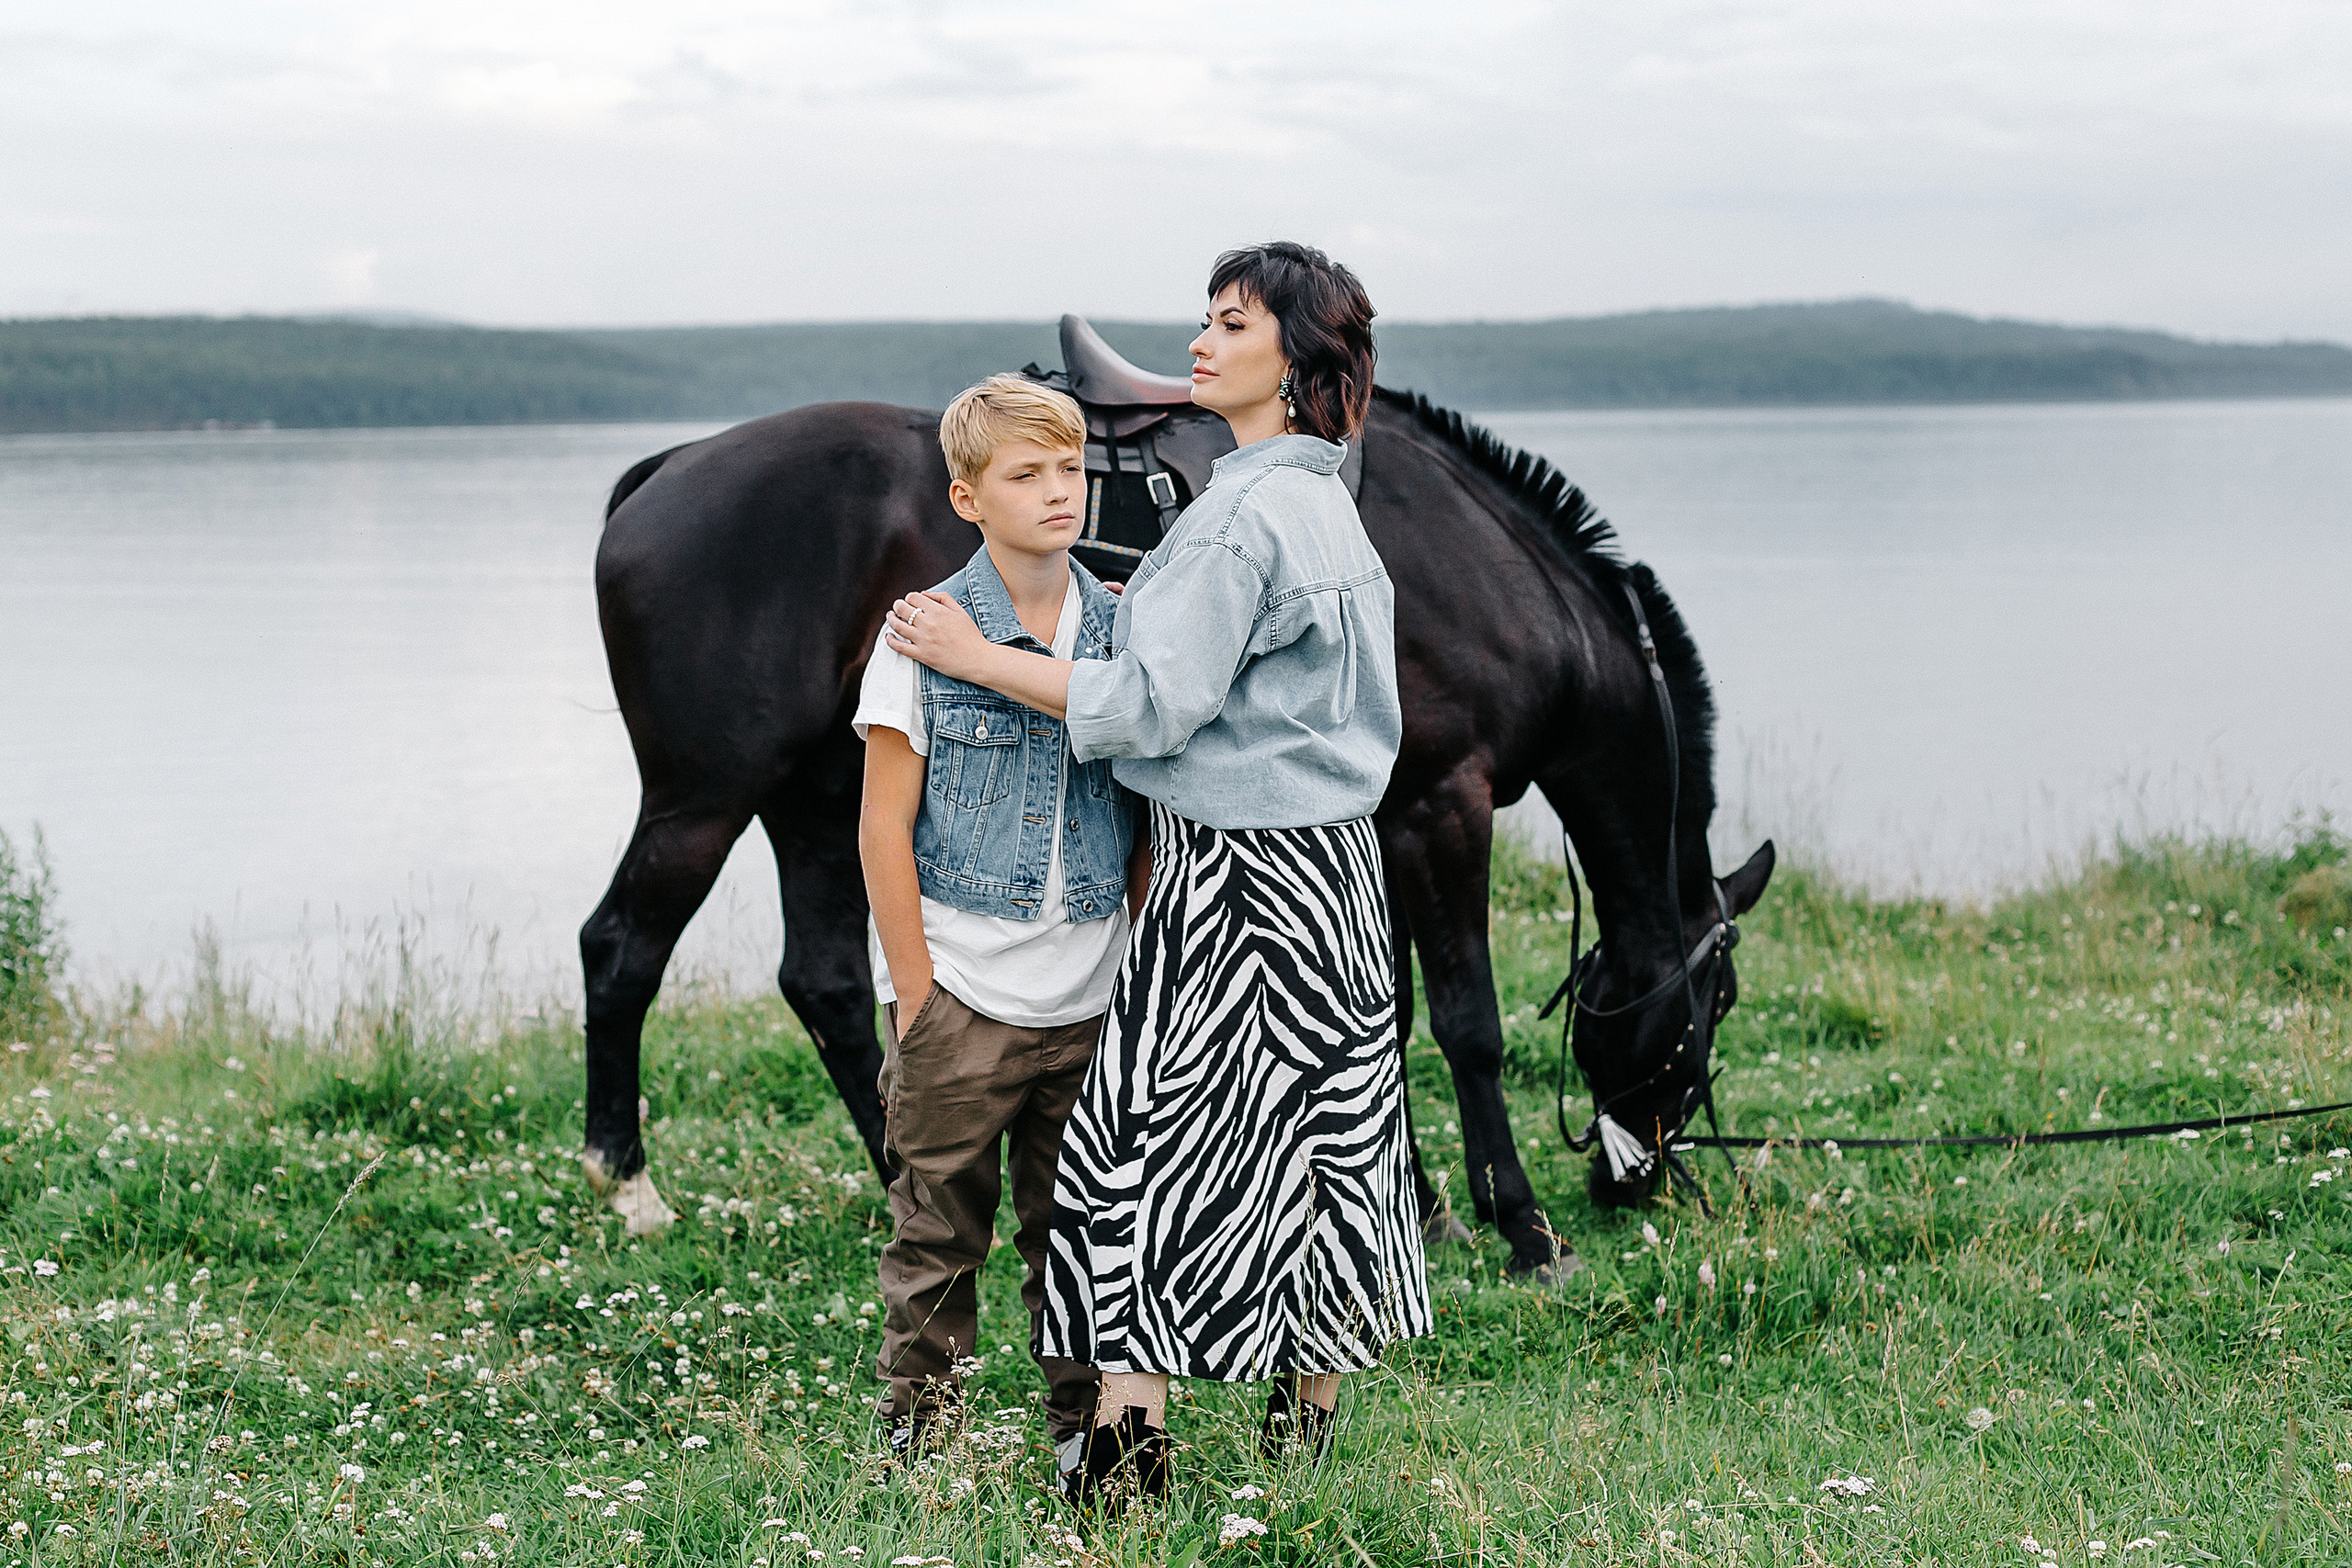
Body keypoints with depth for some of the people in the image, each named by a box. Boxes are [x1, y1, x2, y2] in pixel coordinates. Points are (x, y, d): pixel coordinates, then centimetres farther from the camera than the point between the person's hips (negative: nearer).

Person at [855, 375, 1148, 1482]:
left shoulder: (1121, 631, 5)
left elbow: (1143, 818, 12)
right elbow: (884, 827, -6)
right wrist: (916, 999, -9)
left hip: (1091, 999, 3)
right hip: (960, 997, -3)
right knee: (939, 1231, 4)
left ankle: (1088, 1428, 23)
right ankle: (917, 1434, 15)